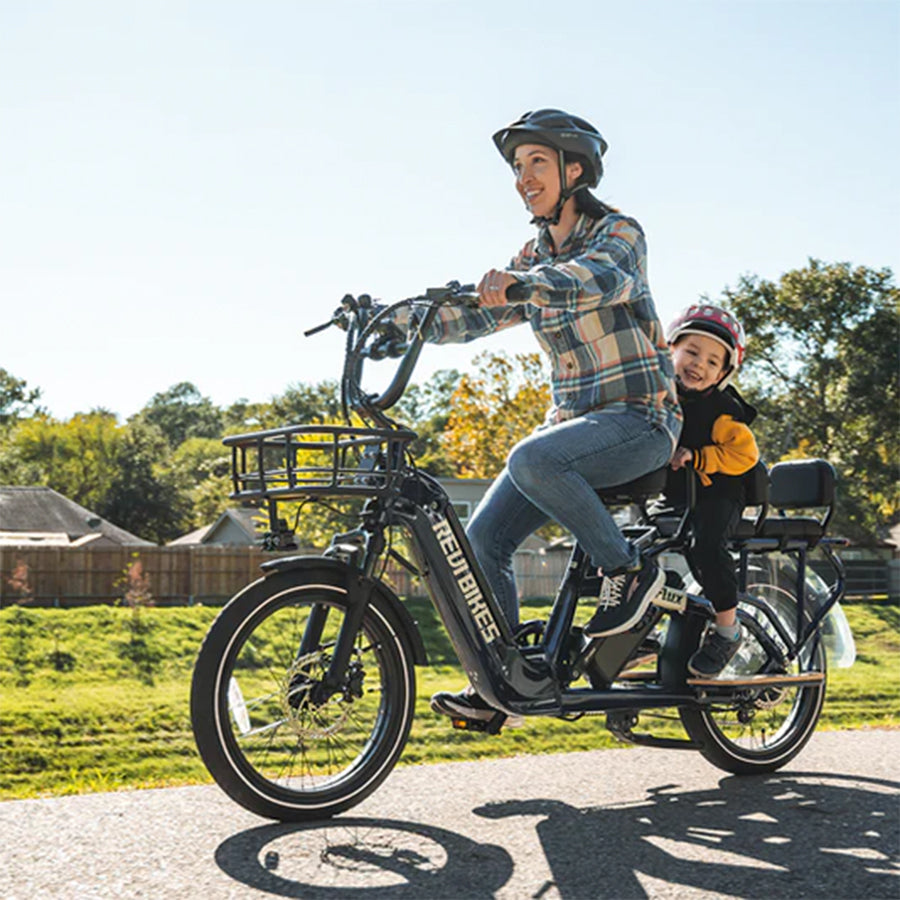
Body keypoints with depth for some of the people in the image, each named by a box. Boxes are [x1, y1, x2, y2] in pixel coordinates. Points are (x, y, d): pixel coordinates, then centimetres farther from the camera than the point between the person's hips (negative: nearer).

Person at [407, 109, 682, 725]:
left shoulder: (618, 231, -6)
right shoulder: (535, 258, 14)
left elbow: (604, 276, -30)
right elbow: (474, 316, 9)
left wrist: (520, 283, -48)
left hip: (640, 419, -7)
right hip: (574, 420, 7)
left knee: (531, 460, -35)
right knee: (483, 537, -7)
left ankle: (630, 569, -14)